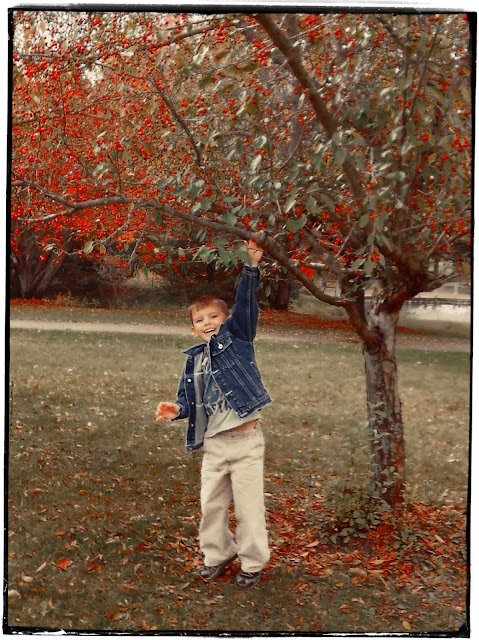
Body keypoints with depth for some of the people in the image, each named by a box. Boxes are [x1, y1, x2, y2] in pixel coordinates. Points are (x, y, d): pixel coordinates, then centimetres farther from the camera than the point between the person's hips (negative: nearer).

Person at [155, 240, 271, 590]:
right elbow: (189, 399, 17)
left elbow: (245, 304, -15)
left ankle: (253, 563, 21)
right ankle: (218, 554, 36)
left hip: (246, 440, -5)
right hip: (213, 444, 5)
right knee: (211, 503, 15)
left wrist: (252, 267, -24)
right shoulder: (195, 360, 11)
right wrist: (176, 410, -3)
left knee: (249, 505, 3)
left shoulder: (237, 338, -1)